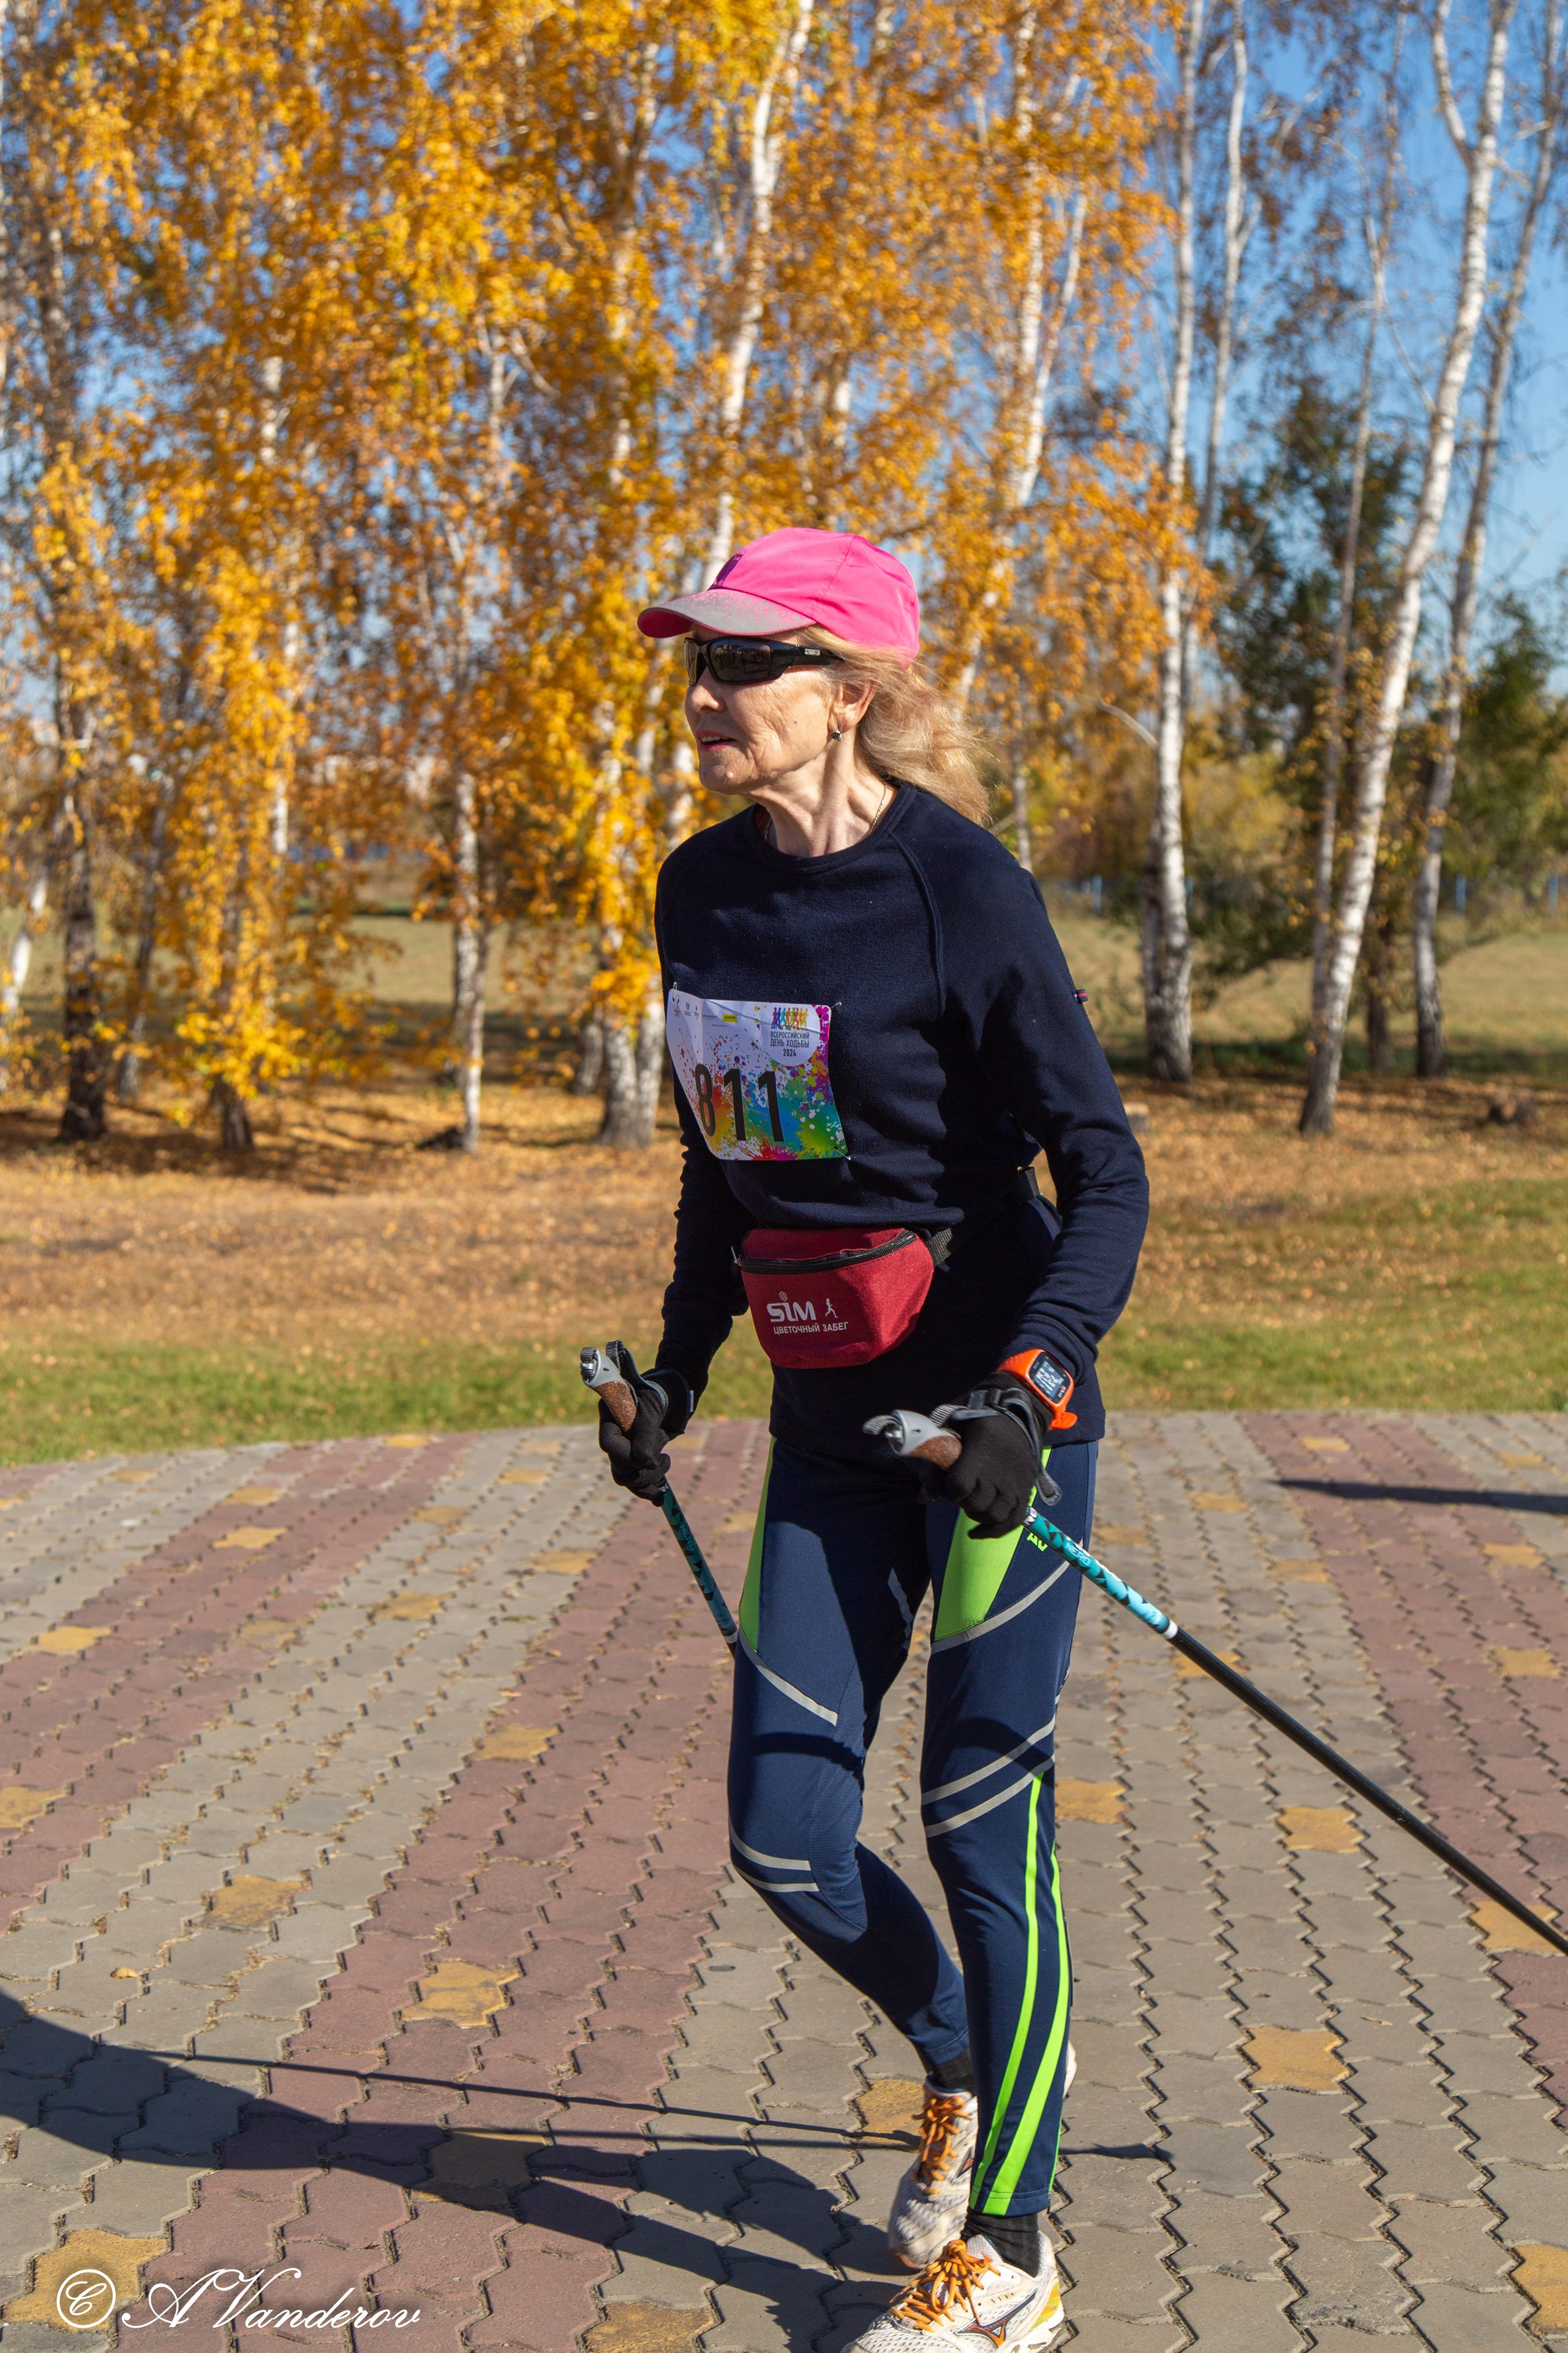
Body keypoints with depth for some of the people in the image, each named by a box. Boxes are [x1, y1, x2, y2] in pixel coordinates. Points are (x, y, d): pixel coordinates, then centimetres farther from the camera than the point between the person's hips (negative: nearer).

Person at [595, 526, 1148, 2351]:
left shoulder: (956, 887, -15)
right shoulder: (701, 893, 5)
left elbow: (1103, 1171, -14)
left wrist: (1032, 1379, -27)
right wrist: (676, 1371, 17)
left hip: (995, 1416, -6)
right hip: (830, 1429, 6)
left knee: (983, 1826, 2)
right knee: (783, 1836, 7)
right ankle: (961, 2075, 39)